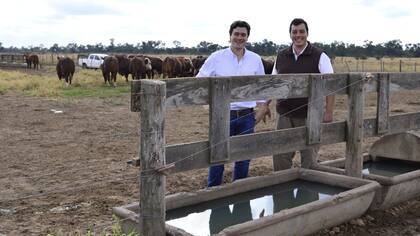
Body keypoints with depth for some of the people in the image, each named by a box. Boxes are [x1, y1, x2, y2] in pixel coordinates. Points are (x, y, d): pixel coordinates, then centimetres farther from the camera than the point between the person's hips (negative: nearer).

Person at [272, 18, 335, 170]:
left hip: (310, 116, -3)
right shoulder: (281, 56, 8)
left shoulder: (319, 56, -4)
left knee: (309, 158, 6)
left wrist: (329, 112, -13)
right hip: (284, 115, 4)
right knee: (280, 156, 7)